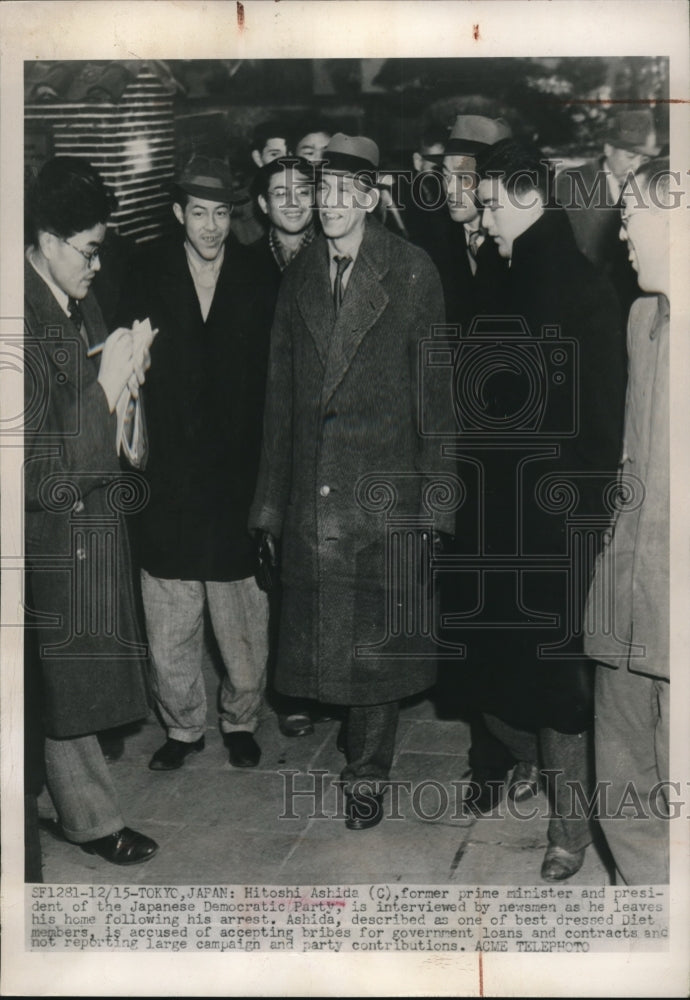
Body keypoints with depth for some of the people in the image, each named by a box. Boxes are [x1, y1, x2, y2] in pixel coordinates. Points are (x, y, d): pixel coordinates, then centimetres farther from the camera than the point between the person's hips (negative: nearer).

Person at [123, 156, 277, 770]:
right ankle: (183, 727, 30)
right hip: (169, 483, 1)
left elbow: (275, 379, 1)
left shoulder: (258, 282, 3)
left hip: (239, 482, 0)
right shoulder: (150, 279, 4)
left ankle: (241, 720, 32)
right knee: (169, 632, 8)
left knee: (244, 624, 8)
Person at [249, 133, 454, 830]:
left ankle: (367, 773, 24)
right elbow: (279, 396, 11)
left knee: (377, 637, 7)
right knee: (317, 634, 8)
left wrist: (435, 498, -7)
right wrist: (270, 503, 9)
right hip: (311, 494, 3)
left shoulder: (412, 273, -2)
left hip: (385, 488, -3)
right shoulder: (297, 275, 9)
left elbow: (435, 392, -3)